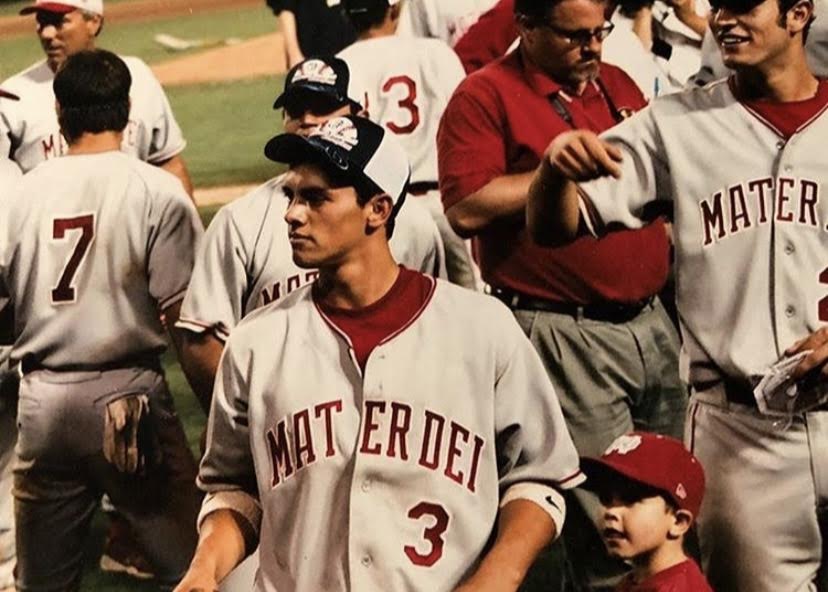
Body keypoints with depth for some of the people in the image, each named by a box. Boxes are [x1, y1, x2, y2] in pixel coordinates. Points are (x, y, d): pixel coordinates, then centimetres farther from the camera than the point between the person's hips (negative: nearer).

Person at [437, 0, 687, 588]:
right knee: (610, 527, -5)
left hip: (652, 321, 7)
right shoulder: (484, 96, -6)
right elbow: (466, 209, -18)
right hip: (565, 334, -7)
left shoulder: (619, 85, 14)